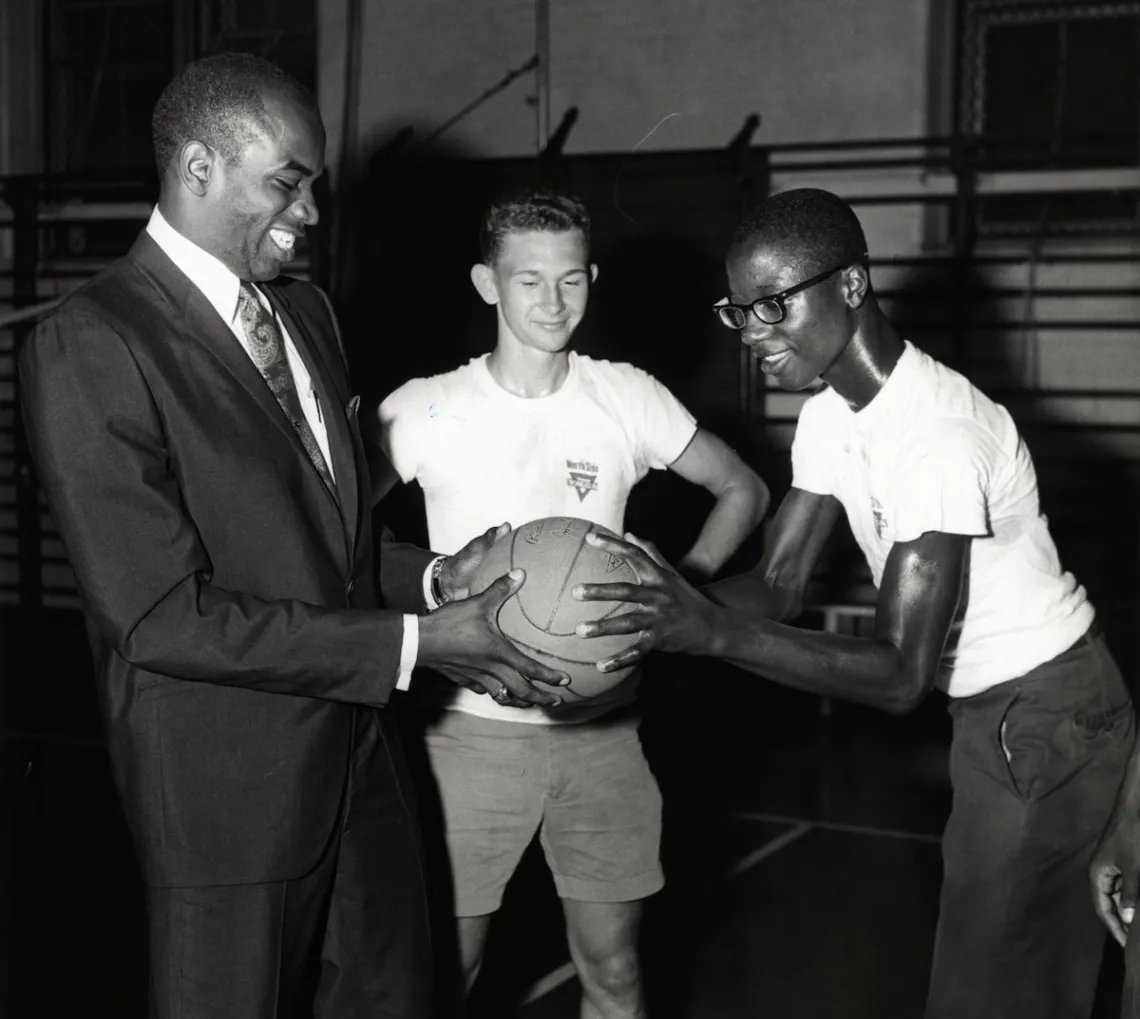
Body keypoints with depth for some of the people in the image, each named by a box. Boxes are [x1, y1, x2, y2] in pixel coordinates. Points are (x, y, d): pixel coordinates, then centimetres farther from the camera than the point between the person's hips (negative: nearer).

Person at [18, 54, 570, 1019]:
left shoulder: (306, 312, 9)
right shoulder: (90, 346, -17)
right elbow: (162, 614, -21)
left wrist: (436, 579, -3)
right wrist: (414, 644, -20)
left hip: (359, 754, 7)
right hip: (229, 788, -7)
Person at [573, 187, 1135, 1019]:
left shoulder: (938, 434, -30)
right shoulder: (830, 414, 0)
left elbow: (902, 676, -32)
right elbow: (780, 585, -2)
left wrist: (713, 631, -41)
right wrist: (669, 607, -22)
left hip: (1046, 715, -9)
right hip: (994, 709, 9)